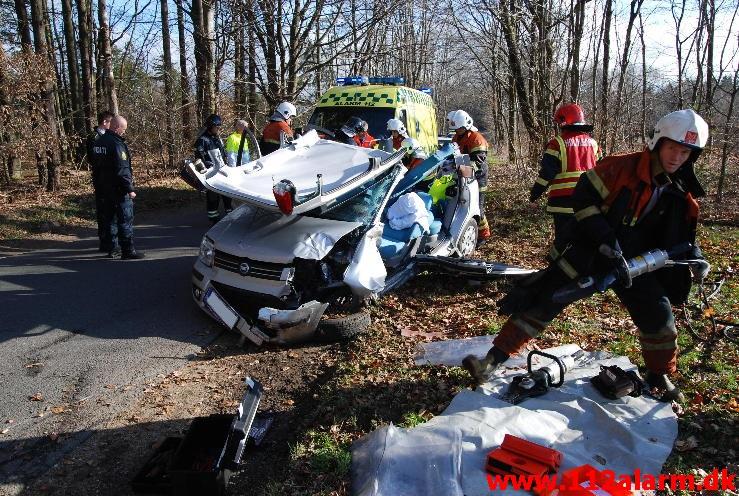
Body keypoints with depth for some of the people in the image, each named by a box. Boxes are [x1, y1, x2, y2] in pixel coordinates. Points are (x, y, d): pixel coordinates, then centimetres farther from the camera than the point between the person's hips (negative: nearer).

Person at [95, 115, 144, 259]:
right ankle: (128, 251, -3)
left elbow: (98, 164, 18)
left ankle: (113, 248, 22)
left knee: (111, 219, 16)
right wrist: (130, 189, -19)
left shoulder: (99, 141, 11)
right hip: (119, 190, -9)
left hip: (105, 188, 9)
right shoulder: (116, 144, -19)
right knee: (126, 220, -4)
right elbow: (122, 170, -23)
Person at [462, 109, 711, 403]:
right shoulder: (621, 167, -15)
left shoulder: (682, 194, 3)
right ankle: (493, 360, -1)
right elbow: (583, 197, -15)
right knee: (541, 303, -7)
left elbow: (679, 234, 15)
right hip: (587, 255, -4)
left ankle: (660, 377, 28)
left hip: (633, 263, 5)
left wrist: (694, 256, -5)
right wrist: (605, 238, -22)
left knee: (659, 316, 1)